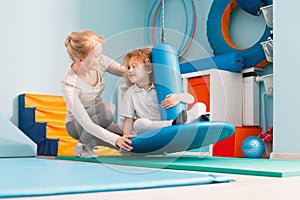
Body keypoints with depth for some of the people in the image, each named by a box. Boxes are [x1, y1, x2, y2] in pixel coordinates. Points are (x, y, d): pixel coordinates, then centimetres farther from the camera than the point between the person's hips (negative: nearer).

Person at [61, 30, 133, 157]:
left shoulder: (100, 62, -17)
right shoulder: (68, 84, -31)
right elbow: (85, 123, -32)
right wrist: (115, 139, -40)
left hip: (97, 119, 6)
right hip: (76, 125, -6)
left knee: (128, 144, -14)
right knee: (108, 108, -36)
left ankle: (88, 141, 10)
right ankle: (83, 144, -11)